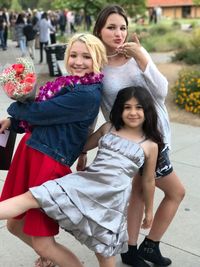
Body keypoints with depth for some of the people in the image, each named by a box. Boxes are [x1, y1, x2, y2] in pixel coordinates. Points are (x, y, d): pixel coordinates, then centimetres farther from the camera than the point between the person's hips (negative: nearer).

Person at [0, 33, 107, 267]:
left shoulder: (88, 94, -18)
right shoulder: (70, 83, 10)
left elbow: (38, 112, -18)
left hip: (50, 163, -9)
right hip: (29, 151, 9)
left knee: (42, 244, -1)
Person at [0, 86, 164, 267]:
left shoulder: (150, 145, 4)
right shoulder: (108, 128, 11)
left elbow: (148, 181, 13)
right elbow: (84, 146, 25)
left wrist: (149, 210, 20)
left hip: (114, 196, -2)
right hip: (86, 182, 2)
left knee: (104, 251, 5)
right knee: (31, 198, -13)